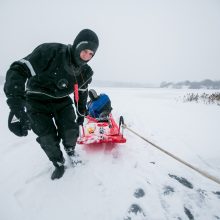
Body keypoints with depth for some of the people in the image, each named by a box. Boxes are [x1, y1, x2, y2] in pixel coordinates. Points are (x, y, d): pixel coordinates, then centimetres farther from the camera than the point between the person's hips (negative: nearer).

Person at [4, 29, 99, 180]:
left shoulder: (86, 72, -10)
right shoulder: (50, 52, -28)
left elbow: (82, 94, 6)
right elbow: (19, 71, -31)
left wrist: (81, 114, 12)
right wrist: (16, 106, -42)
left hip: (62, 100, 3)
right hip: (38, 101, -3)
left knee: (71, 131, -11)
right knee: (48, 138, -8)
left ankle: (71, 152, 25)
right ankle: (59, 163, 22)